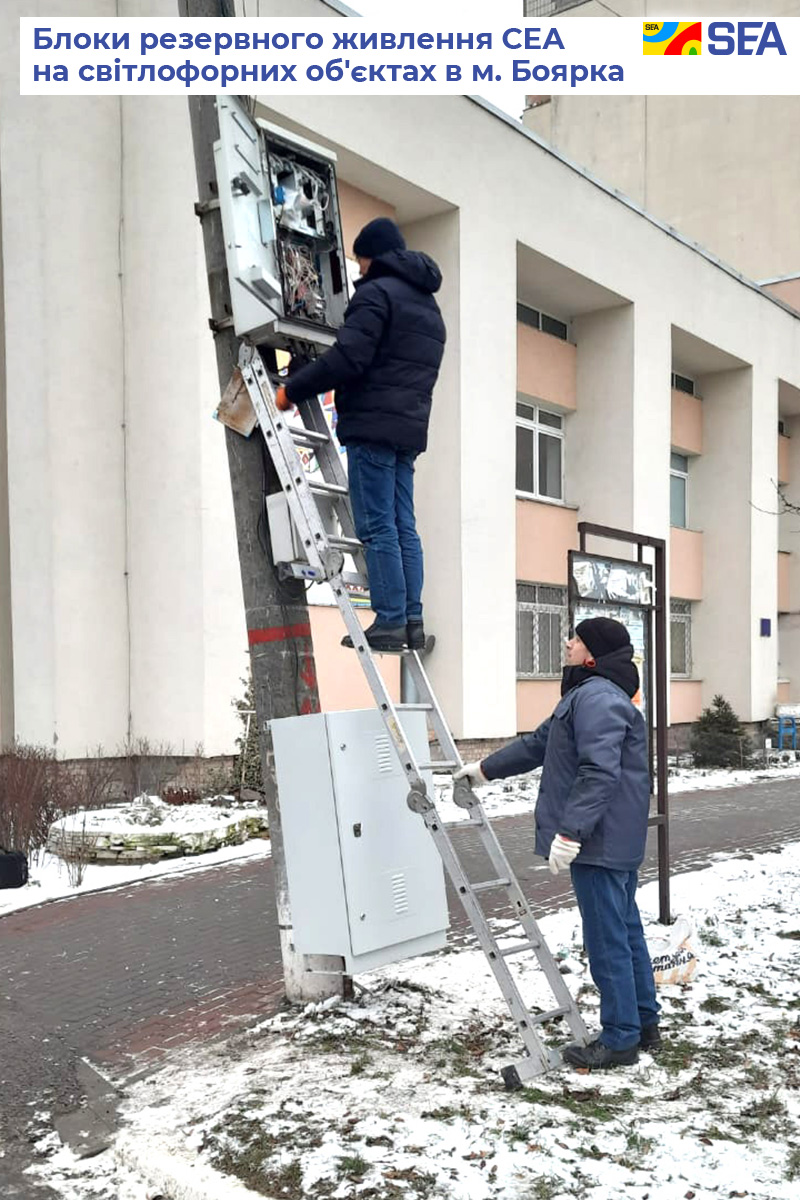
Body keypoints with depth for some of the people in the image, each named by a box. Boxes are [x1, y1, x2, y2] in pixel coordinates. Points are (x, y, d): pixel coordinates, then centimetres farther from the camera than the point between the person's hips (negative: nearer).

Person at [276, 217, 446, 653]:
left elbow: (347, 358, -16)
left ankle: (389, 622, -8)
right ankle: (412, 621, 7)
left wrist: (292, 389, -7)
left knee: (378, 527, -8)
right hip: (410, 428, 9)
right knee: (404, 527, 8)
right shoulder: (428, 303, 25)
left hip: (373, 425, -9)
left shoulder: (377, 292, -5)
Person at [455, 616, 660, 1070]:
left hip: (601, 841, -11)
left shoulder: (597, 697, -17)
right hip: (617, 839, 11)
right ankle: (645, 1023, 29)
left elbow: (599, 772, -27)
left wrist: (570, 831, -29)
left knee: (608, 940, -2)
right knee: (626, 930, 18)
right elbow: (538, 744, 26)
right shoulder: (588, 694, 19)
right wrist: (485, 769, 29)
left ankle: (620, 1039, 9)